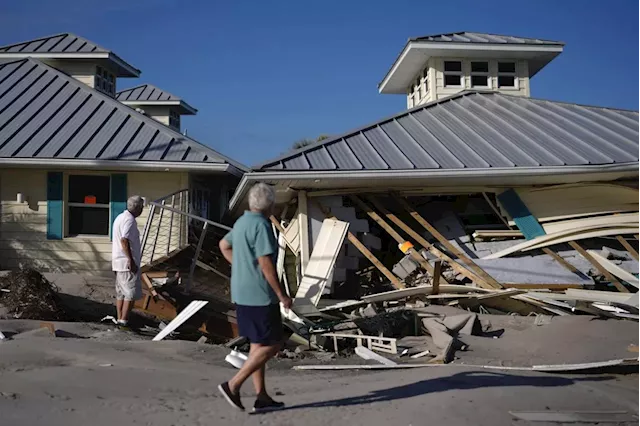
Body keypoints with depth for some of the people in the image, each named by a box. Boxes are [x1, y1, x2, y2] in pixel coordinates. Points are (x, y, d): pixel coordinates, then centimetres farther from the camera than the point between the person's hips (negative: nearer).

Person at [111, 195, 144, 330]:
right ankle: (124, 321, -9)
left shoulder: (120, 217, 18)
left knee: (121, 293, 12)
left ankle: (120, 320, 16)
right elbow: (124, 240, -24)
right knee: (131, 293, -8)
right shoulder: (129, 219, -14)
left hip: (118, 262, 10)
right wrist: (131, 260, -25)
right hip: (127, 263, -10)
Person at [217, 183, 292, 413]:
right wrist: (281, 294, -15)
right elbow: (265, 263, -22)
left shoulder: (241, 222, 10)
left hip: (243, 293, 10)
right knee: (271, 345, -1)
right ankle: (233, 385, -2)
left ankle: (261, 396, 19)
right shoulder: (261, 225, -18)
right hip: (259, 294, -10)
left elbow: (224, 245, 27)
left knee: (257, 344, 14)